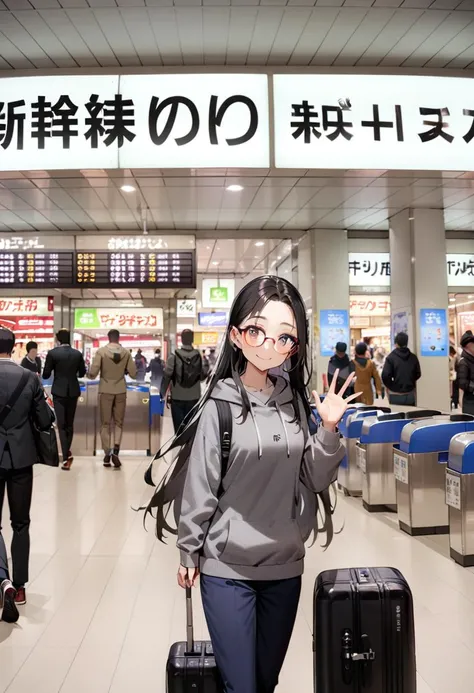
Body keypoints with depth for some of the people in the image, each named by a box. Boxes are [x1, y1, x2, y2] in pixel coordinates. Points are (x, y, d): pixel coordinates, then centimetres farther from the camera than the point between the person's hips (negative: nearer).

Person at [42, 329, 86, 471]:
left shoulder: (52, 353, -9)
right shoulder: (78, 353, -1)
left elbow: (46, 375, -6)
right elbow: (82, 373, 9)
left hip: (59, 392, -3)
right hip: (73, 391, 3)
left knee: (61, 424, 0)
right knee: (70, 423, 16)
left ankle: (66, 457, -5)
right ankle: (67, 453, 27)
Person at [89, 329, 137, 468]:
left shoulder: (101, 351, -9)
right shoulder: (126, 352, -3)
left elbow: (92, 374, -13)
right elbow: (133, 374, -1)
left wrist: (96, 374, 10)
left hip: (105, 391, -1)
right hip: (120, 391, 1)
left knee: (105, 423, 10)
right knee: (118, 422, 11)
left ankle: (107, 455, 10)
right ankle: (115, 450, -7)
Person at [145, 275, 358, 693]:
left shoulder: (295, 401, -1)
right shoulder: (219, 405, -13)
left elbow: (315, 481, 2)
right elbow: (199, 485, -7)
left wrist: (329, 430, -12)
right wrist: (189, 551, -1)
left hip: (285, 566, 4)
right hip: (227, 569, -4)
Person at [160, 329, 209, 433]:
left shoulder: (174, 356, -9)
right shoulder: (199, 356, -3)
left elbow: (167, 376, -10)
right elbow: (204, 375, 0)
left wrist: (162, 393, 1)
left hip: (177, 398, -2)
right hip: (194, 398, 2)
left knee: (179, 428, 5)